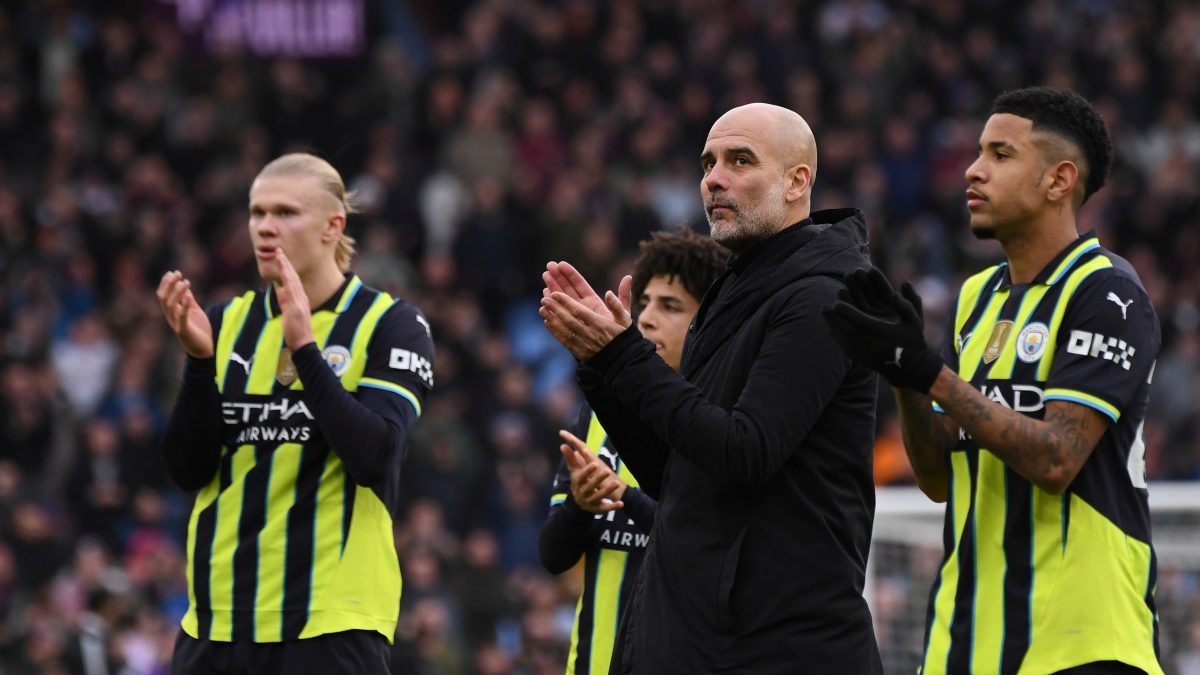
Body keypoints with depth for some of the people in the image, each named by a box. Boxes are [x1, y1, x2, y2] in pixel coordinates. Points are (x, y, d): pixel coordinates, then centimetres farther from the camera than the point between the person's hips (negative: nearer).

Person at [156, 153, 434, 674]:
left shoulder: (390, 325, -1)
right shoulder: (228, 322, 11)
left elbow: (375, 457, -15)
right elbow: (187, 470, 5)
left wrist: (304, 347, -19)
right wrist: (199, 359, -9)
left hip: (331, 625, -4)